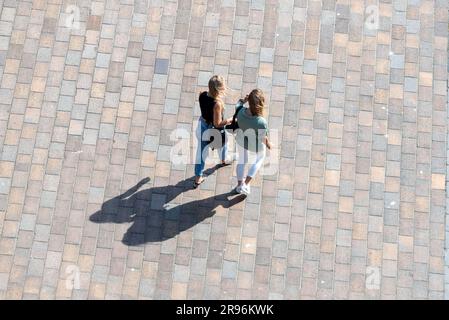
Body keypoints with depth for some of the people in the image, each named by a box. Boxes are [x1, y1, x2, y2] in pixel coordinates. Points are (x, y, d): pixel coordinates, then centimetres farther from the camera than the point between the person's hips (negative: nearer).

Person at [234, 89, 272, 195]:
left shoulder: (241, 112, -32)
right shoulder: (261, 122, -42)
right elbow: (263, 139, -23)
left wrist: (243, 101, -4)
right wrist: (269, 145, -2)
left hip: (241, 141, 3)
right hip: (256, 147, -3)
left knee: (242, 160, 32)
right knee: (259, 160, 33)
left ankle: (239, 185, 54)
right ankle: (246, 184, 38)